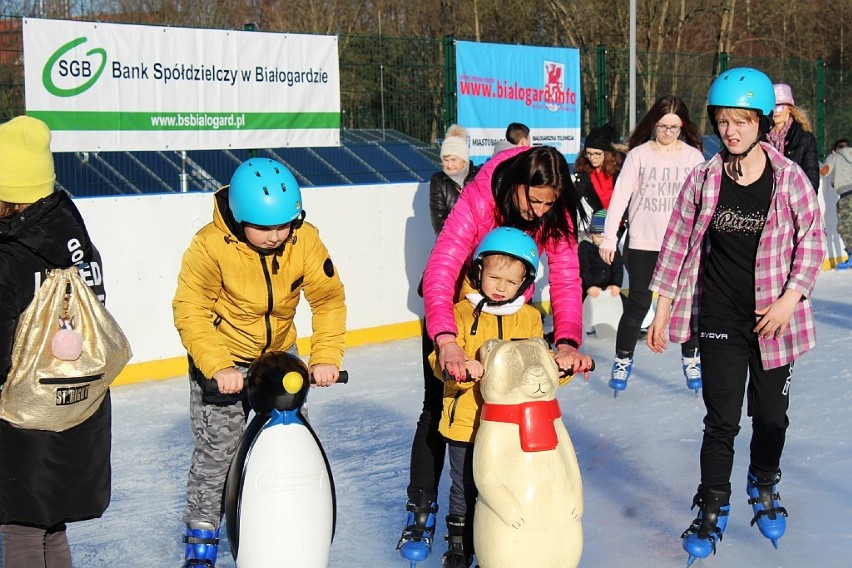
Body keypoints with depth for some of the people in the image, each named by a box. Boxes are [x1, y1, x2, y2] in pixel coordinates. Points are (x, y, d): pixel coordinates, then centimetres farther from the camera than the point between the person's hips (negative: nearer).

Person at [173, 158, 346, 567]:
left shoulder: (306, 241, -16)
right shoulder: (210, 246, -25)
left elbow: (329, 299, -9)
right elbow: (190, 311, -22)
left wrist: (326, 357, -20)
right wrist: (217, 367, -31)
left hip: (279, 353, 4)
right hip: (221, 359, -3)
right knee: (216, 448, -3)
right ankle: (201, 532, 14)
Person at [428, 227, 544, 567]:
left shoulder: (529, 318, 7)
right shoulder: (462, 313, -5)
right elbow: (441, 360, -12)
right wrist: (462, 366, -33)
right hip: (466, 421, -2)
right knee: (464, 488, 10)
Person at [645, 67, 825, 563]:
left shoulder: (790, 178, -8)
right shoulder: (703, 179, -4)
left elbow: (812, 240, -1)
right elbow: (678, 244, 3)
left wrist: (790, 298, -10)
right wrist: (663, 310, 4)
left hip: (773, 319, 0)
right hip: (720, 318, 0)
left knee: (771, 414, 12)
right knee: (722, 419, 1)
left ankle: (764, 487, 40)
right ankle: (712, 512, 15)